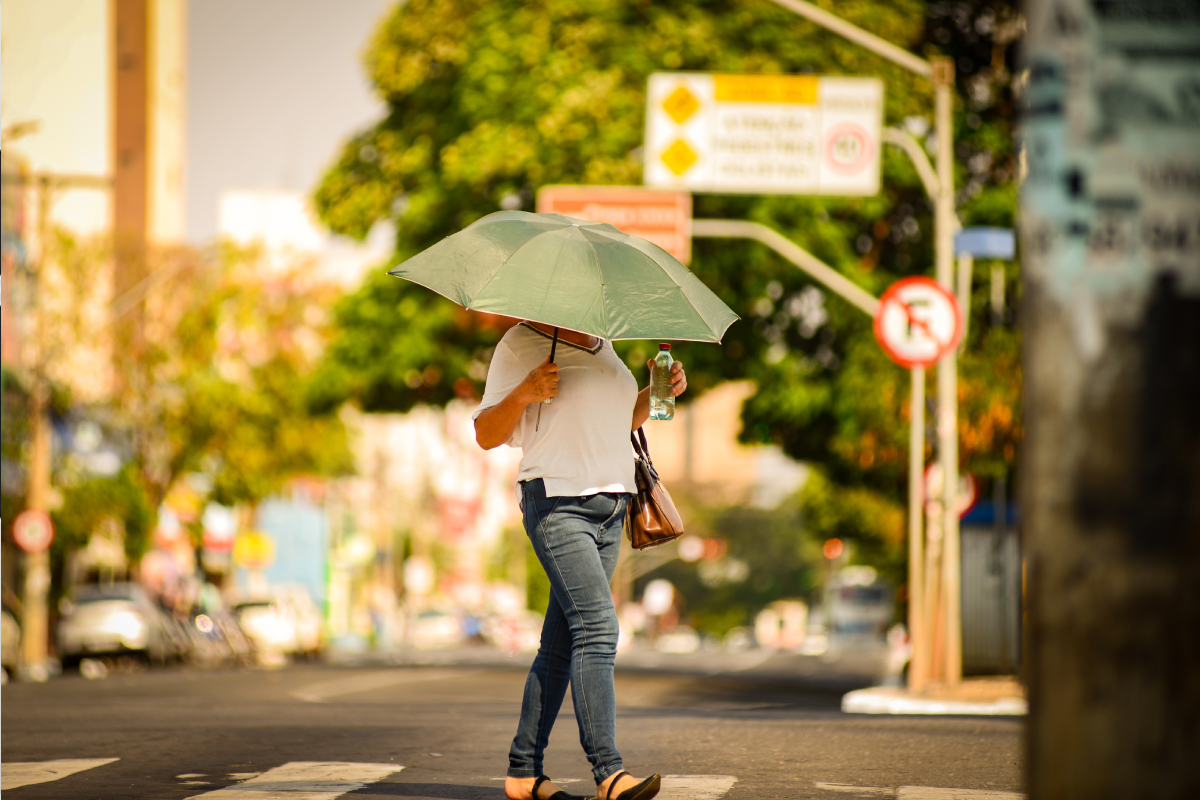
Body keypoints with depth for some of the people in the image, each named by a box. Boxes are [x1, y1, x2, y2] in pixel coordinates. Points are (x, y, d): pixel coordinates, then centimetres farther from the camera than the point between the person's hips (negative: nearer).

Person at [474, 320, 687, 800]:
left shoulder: (601, 348, 19)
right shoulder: (520, 345, -4)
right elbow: (486, 435, -5)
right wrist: (523, 392, -21)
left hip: (609, 507, 8)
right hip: (556, 504, -8)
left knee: (562, 643, 7)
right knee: (596, 626, -20)